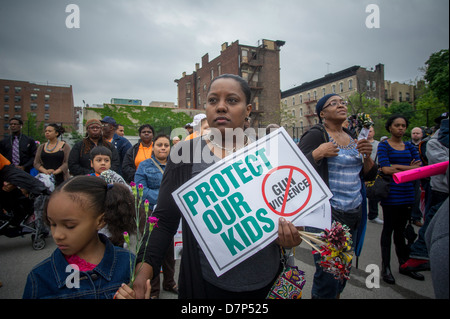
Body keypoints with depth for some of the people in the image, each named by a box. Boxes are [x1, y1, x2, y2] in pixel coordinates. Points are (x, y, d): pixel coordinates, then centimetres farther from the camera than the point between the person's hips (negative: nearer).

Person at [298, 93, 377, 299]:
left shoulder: (351, 137, 12)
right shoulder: (316, 135, -9)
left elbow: (369, 175, 15)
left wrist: (367, 157, -2)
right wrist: (317, 153, -25)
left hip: (354, 213, 7)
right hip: (328, 214, -7)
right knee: (328, 274, -1)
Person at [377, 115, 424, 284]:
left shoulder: (409, 146, 13)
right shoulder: (384, 145, -2)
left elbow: (419, 167, 0)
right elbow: (386, 169, -15)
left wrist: (396, 166, -14)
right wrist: (409, 168, -10)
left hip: (406, 192, 5)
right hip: (391, 193, -4)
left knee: (400, 229, 14)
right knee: (388, 229, 3)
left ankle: (404, 264, 26)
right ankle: (386, 267, 13)